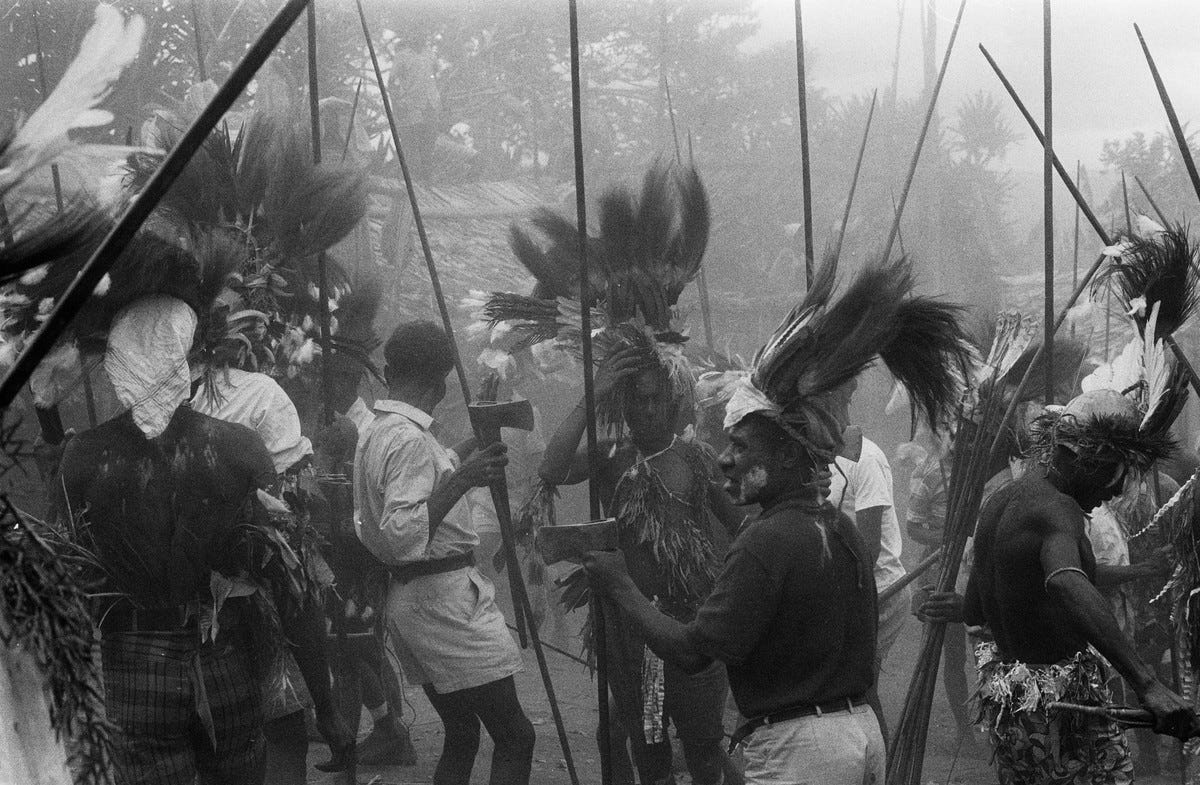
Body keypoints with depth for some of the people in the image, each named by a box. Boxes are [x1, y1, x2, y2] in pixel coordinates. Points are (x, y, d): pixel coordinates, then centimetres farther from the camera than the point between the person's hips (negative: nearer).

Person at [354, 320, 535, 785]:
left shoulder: (373, 434, 13)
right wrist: (460, 480, -27)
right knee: (515, 737, -8)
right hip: (442, 596, -10)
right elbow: (401, 535, -26)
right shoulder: (411, 439, -17)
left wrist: (458, 457, 28)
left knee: (461, 736, 15)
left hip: (406, 596, 10)